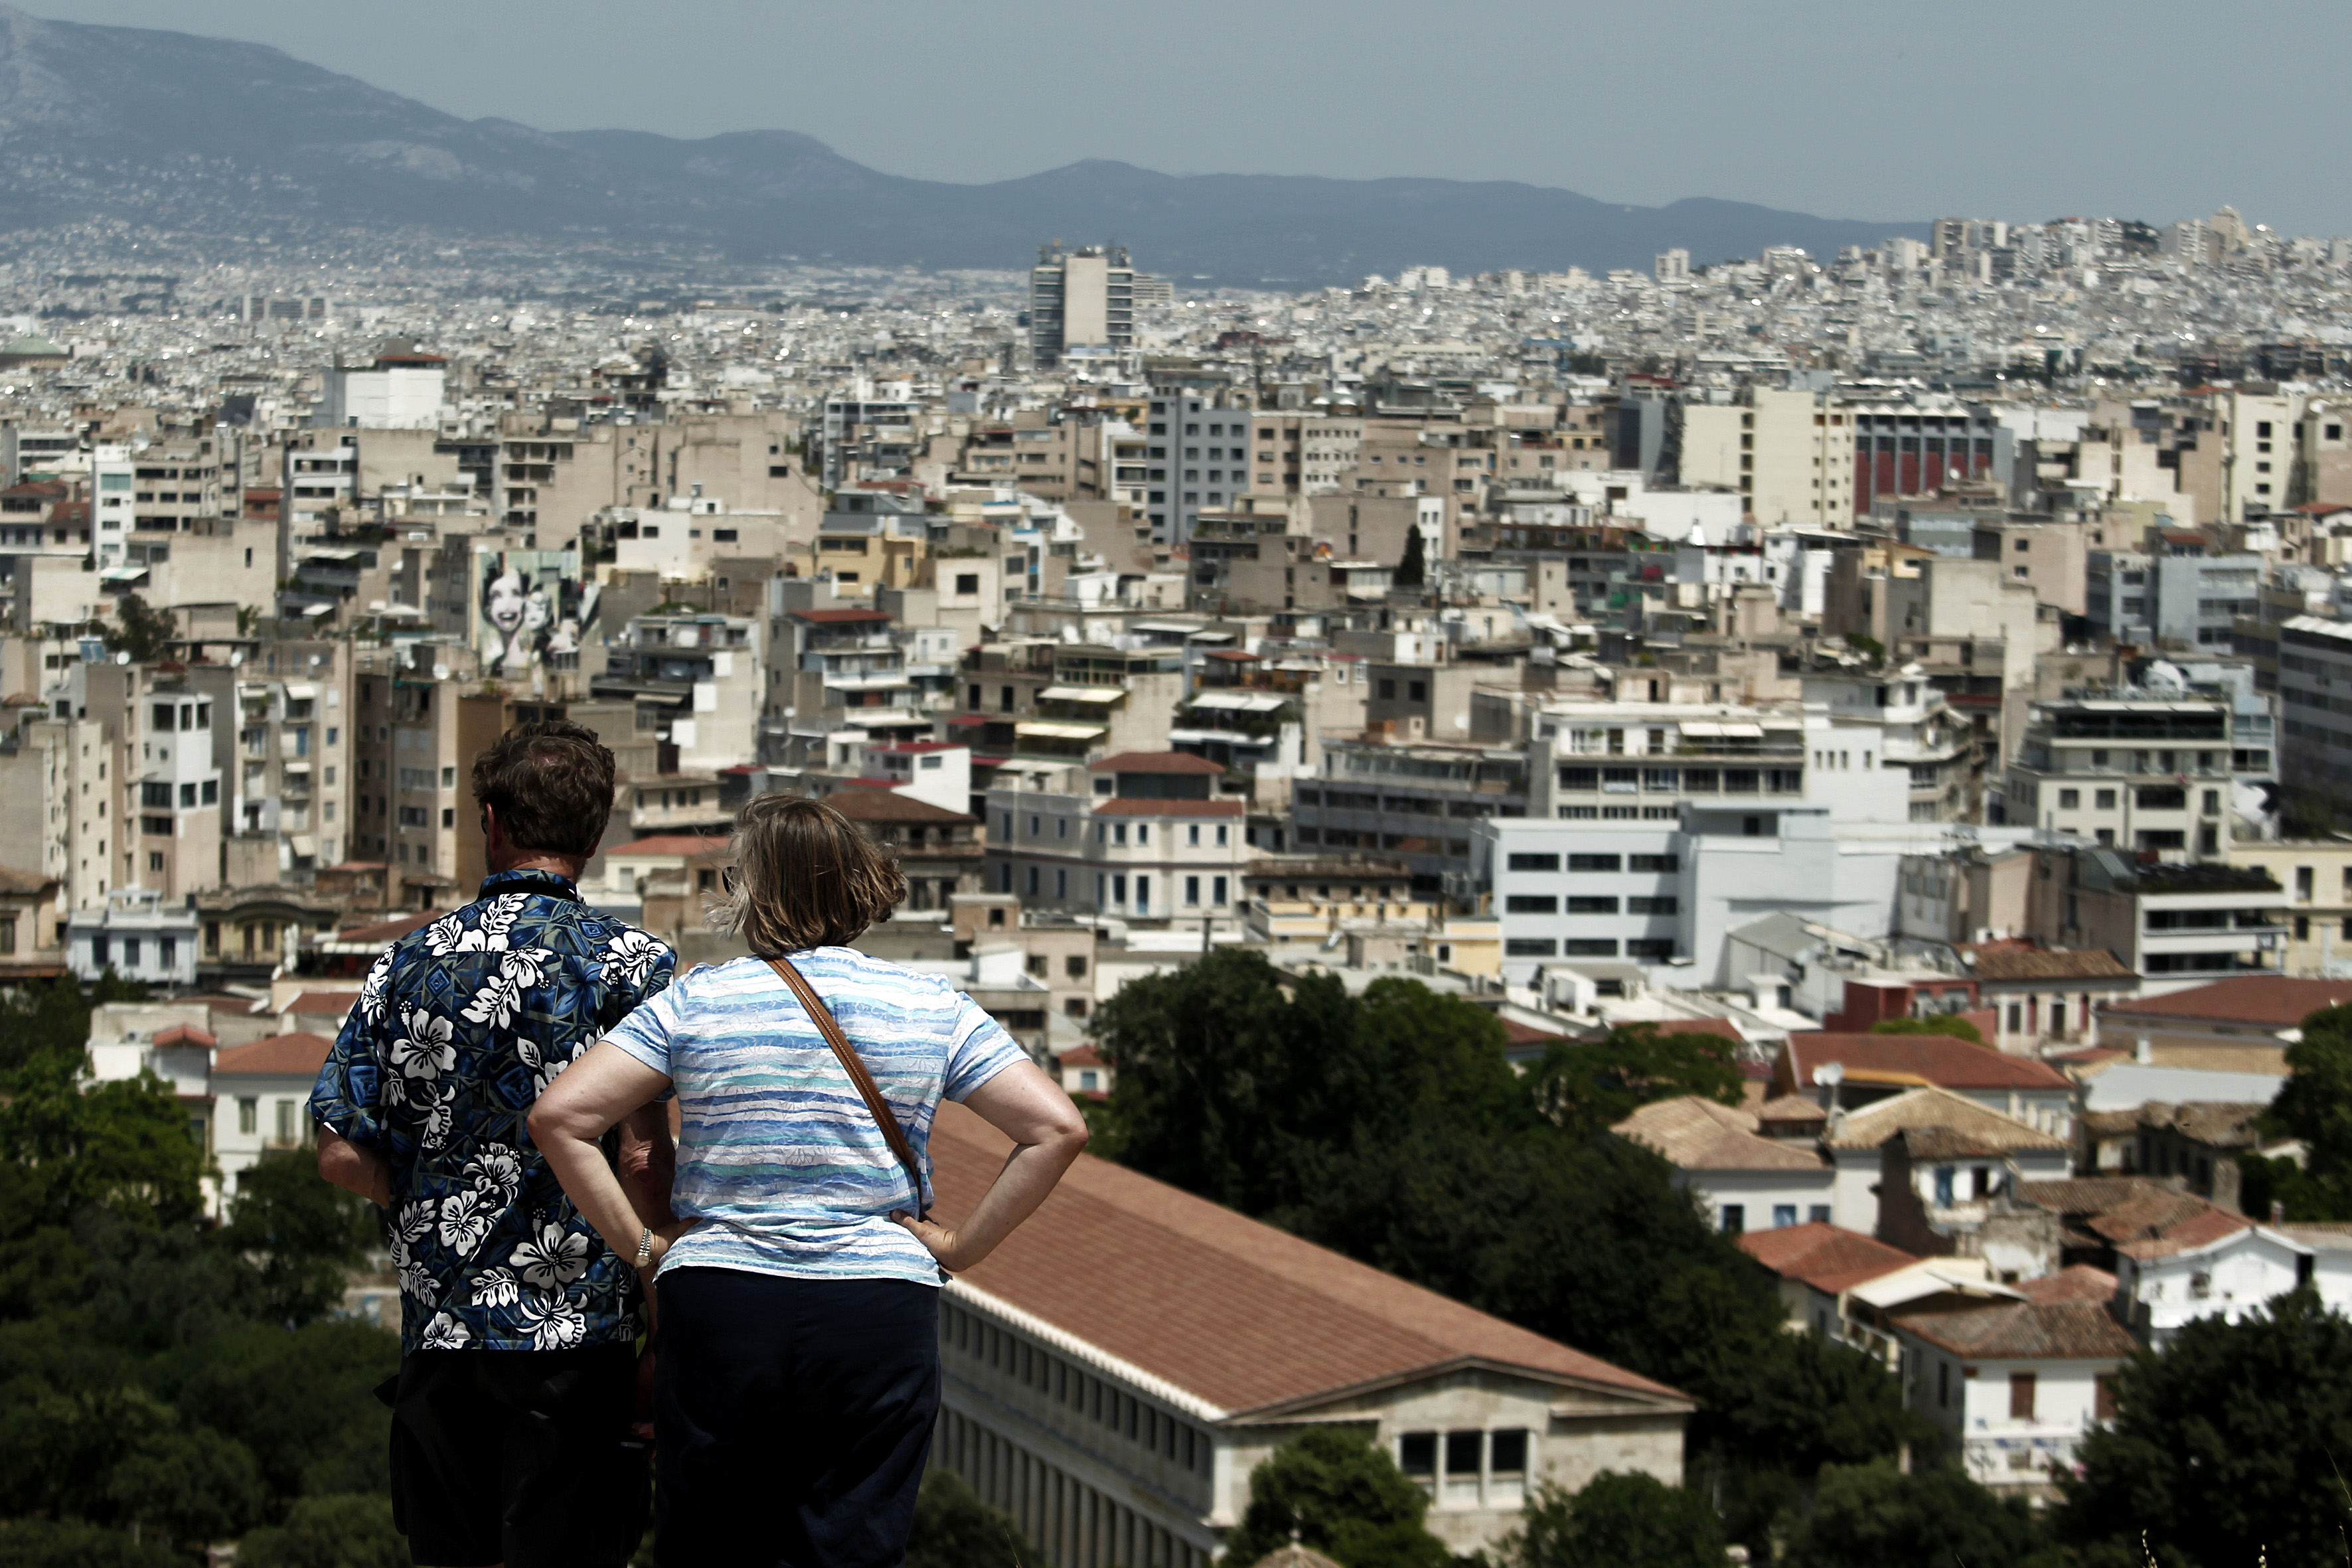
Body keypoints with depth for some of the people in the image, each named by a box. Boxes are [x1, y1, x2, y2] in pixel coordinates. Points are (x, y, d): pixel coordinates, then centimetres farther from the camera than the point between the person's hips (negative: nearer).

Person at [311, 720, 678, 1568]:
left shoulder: (409, 962, 7)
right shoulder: (631, 962, -5)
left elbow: (342, 1156, 4)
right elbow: (641, 1158, -13)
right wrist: (659, 1305, -2)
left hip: (438, 1321, 4)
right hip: (574, 1327, -4)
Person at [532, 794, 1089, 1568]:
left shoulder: (692, 1003, 1)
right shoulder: (931, 1008, 4)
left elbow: (559, 1117, -6)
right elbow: (1058, 1129, -2)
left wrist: (638, 1241, 2)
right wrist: (958, 1244, 2)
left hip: (718, 1308, 0)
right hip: (880, 1319, 1)